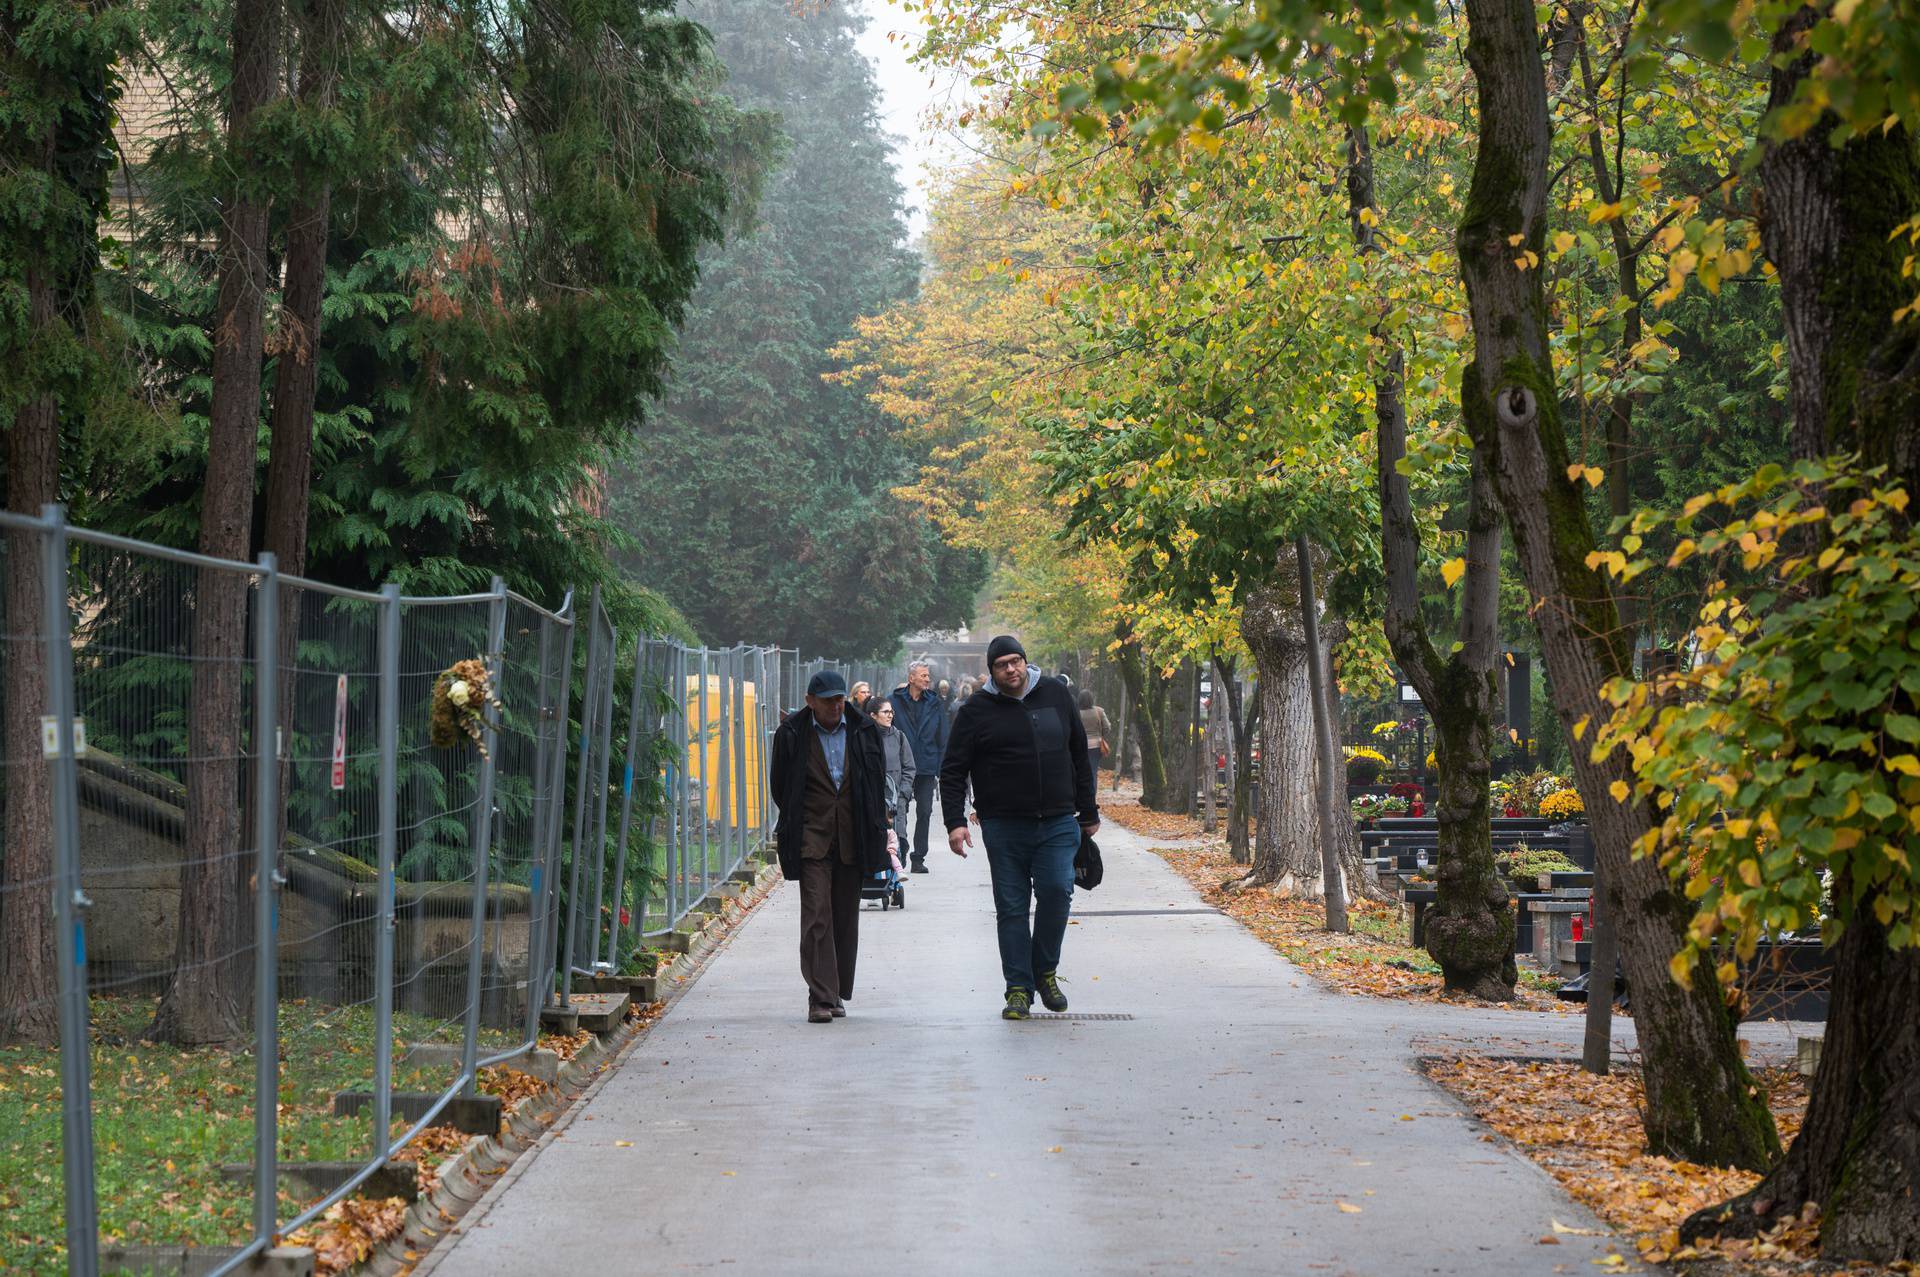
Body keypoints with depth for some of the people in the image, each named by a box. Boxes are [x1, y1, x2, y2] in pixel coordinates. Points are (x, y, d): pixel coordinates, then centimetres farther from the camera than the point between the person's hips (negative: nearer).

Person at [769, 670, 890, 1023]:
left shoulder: (864, 731, 4)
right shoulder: (792, 735, -3)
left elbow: (878, 781, 13)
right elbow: (780, 786, 9)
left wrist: (873, 829, 10)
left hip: (852, 841, 3)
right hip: (812, 839, -3)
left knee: (846, 919, 9)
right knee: (817, 917, -10)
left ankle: (837, 994, 21)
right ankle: (821, 998, -12)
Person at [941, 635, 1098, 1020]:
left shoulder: (1056, 695, 9)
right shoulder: (977, 710, 1)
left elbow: (1080, 756, 16)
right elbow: (952, 771, 1)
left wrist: (1088, 813, 15)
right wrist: (955, 821, -10)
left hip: (1057, 823, 1)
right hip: (1004, 826, -1)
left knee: (1056, 892, -12)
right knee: (1011, 908, 2)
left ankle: (1045, 972, 8)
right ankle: (1019, 988, 10)